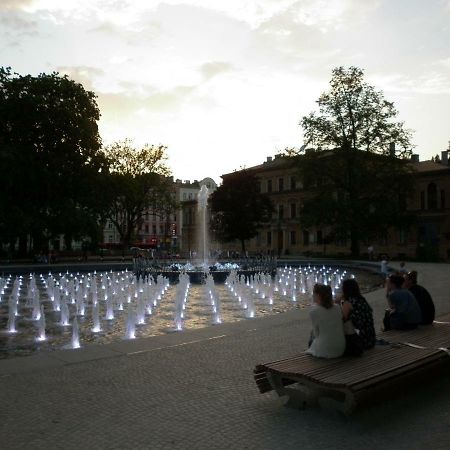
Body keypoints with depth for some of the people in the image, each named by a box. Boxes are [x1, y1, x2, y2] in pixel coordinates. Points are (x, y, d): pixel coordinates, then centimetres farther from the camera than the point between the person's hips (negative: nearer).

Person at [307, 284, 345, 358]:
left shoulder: (314, 312, -17)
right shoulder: (338, 308, -4)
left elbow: (316, 333, -7)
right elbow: (342, 328, 4)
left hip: (324, 351, -3)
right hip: (340, 349, 3)